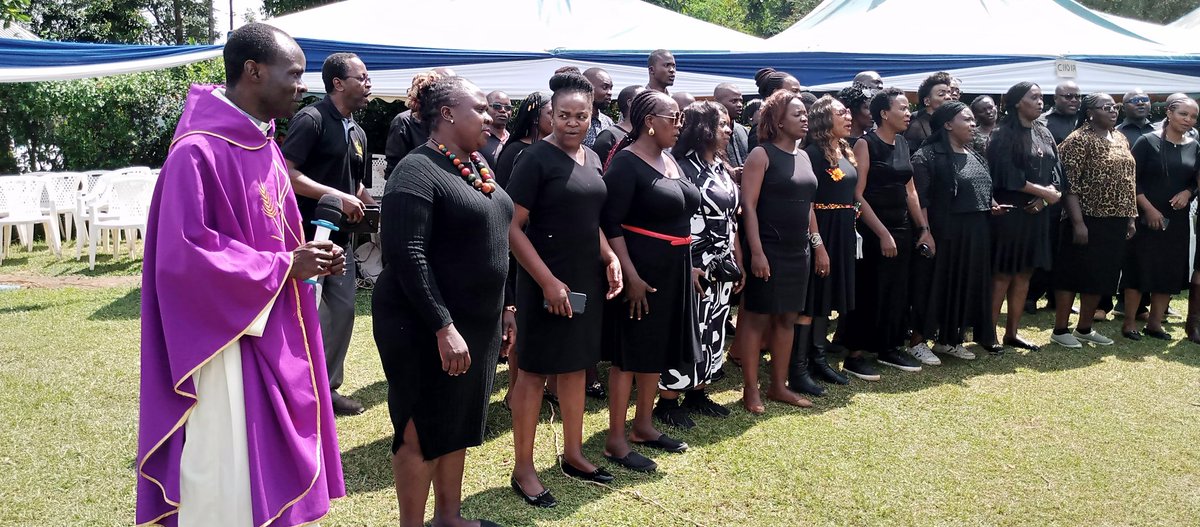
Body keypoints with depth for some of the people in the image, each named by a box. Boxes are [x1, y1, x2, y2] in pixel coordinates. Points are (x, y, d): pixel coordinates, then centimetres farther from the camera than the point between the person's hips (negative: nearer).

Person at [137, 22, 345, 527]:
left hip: (275, 334, 9)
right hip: (227, 340, -9)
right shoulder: (198, 151, -19)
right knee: (229, 486, 2)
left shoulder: (262, 145, 9)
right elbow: (184, 255, -22)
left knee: (274, 460, 16)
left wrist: (307, 256, -1)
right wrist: (283, 266, -18)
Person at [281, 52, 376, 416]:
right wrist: (337, 197, -24)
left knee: (343, 310, 11)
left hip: (340, 238, 8)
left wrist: (377, 207, 5)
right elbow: (286, 173, -20)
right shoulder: (311, 120, -11)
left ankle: (327, 387, 24)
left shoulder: (357, 133, 15)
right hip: (307, 236, -8)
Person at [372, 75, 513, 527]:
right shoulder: (417, 172, -16)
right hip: (427, 328, -9)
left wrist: (501, 306, 17)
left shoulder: (476, 166, 11)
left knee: (460, 423, 18)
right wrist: (443, 327, -26)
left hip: (477, 322, 9)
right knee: (423, 431, 4)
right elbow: (407, 255, -23)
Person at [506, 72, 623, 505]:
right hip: (546, 283, -7)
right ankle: (523, 468, 13)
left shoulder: (592, 159, 9)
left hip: (587, 280, 7)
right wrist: (547, 281, -20)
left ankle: (573, 453, 31)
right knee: (534, 370, 2)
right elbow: (512, 227, -16)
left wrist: (609, 258, 4)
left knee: (576, 367, 16)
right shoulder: (536, 158, -12)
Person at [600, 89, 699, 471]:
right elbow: (610, 223, -18)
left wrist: (688, 266, 18)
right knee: (629, 353, -2)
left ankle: (643, 426, 28)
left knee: (658, 350, 15)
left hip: (673, 270, 9)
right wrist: (631, 275, -23)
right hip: (640, 270, -9)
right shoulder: (626, 163, -14)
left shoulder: (669, 160, 11)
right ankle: (615, 441, 8)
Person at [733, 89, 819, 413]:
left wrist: (818, 245, 15)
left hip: (798, 251, 7)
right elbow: (748, 205, -14)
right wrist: (756, 251, -20)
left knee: (787, 318, 12)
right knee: (757, 317, -1)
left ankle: (779, 386, 22)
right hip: (768, 250, -7)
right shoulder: (762, 155, -9)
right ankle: (750, 390, 8)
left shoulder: (803, 156, 13)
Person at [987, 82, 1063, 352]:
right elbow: (1008, 175, -16)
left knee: (1024, 275, 9)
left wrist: (1042, 198, -8)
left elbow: (1055, 170, 11)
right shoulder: (1003, 134, -8)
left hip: (1036, 213, 7)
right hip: (1009, 212, -7)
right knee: (1003, 275, -4)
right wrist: (1045, 191, -12)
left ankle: (1012, 332, 16)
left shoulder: (1043, 134, 13)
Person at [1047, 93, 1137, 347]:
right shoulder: (1079, 140, -11)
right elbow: (1069, 185, -16)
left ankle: (1085, 328, 23)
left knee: (1100, 275, 12)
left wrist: (1130, 218, 12)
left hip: (1116, 222, 8)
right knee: (1074, 273, -1)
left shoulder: (1119, 138, 12)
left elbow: (1127, 180, 17)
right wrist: (1078, 222, -20)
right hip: (1089, 221, -7)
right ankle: (1060, 330, 7)